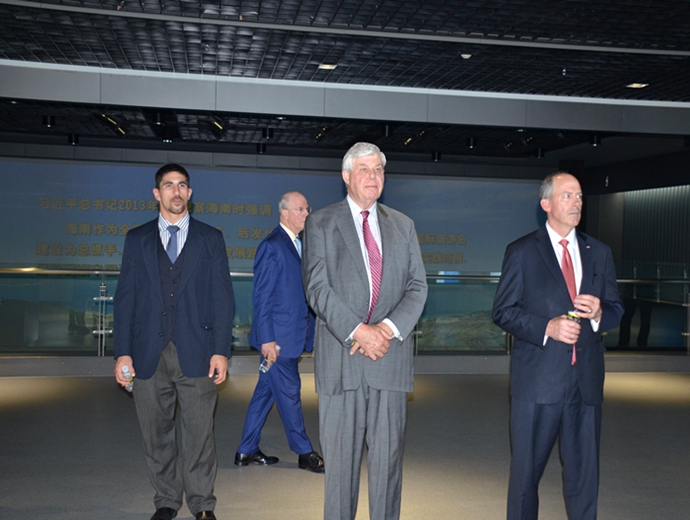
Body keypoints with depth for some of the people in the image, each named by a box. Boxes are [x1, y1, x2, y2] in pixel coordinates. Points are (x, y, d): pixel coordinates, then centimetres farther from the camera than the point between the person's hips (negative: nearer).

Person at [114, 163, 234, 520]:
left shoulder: (210, 239, 8)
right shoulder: (137, 239, 11)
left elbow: (222, 297, 3)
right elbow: (125, 297, 7)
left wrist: (220, 350, -4)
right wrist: (122, 352, -1)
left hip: (196, 353, -1)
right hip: (149, 354, 2)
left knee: (198, 434, 2)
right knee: (156, 435, 9)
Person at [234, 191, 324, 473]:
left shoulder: (299, 244, 14)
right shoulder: (272, 246, -12)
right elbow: (261, 296, -14)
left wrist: (310, 334, 13)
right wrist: (267, 339, -18)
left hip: (294, 335, 9)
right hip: (278, 336, -9)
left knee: (266, 392, 14)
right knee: (289, 393, 2)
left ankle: (247, 451, 24)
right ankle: (304, 453, 15)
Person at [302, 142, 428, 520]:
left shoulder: (403, 226, 15)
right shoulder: (321, 223, 5)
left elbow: (417, 287, 8)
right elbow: (318, 288, -5)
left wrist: (388, 328, -9)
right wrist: (357, 332, -15)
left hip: (391, 356, 3)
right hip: (340, 357, -2)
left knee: (388, 456, 7)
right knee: (340, 457, 4)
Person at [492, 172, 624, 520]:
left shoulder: (599, 253, 12)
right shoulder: (522, 252, 1)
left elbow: (616, 309, 15)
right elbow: (503, 312, -3)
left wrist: (598, 312, -8)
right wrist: (547, 328, -16)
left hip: (586, 381, 4)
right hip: (537, 380, -3)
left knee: (584, 474, 10)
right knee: (526, 472, 7)